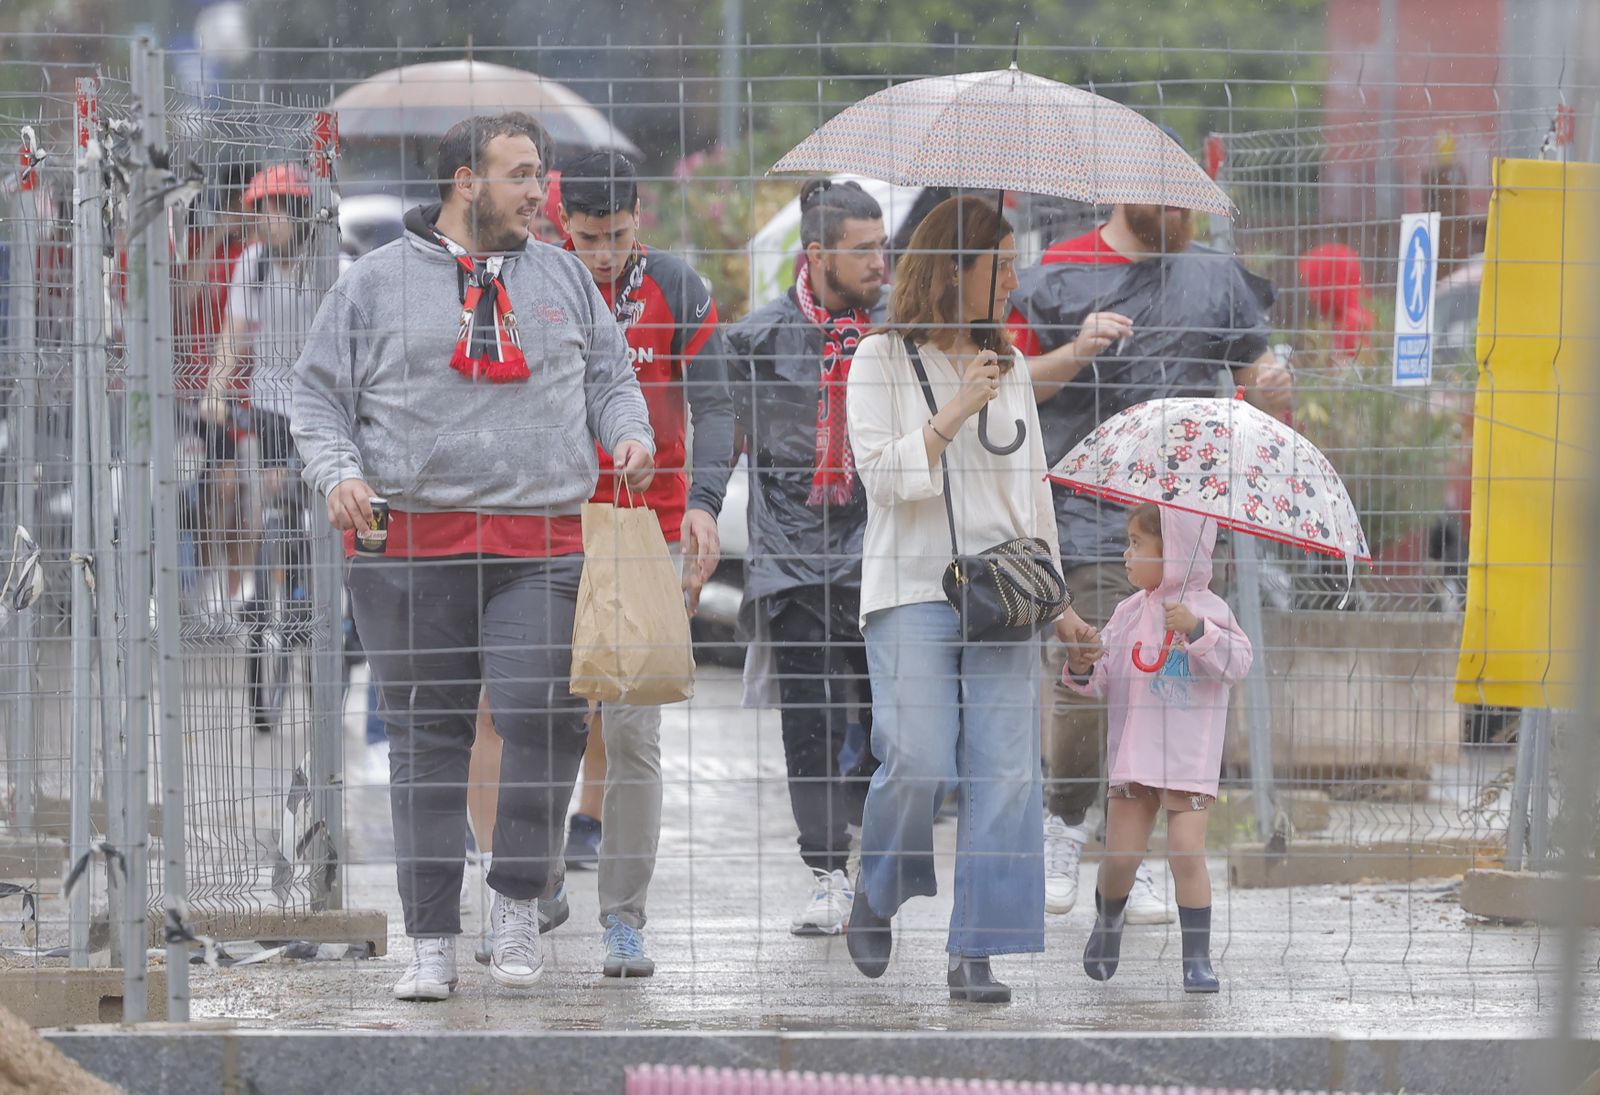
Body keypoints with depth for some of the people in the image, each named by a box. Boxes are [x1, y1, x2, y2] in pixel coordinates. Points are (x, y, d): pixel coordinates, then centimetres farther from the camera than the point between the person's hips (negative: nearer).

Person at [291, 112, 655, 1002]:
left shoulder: (564, 279, 16)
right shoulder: (377, 283, 8)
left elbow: (610, 378, 23)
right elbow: (319, 396, 9)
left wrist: (631, 434, 2)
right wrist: (340, 473, -8)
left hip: (541, 544, 1)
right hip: (412, 542, -1)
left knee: (545, 716, -14)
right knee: (427, 736, 1)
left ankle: (520, 900, 5)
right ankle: (433, 939, 7)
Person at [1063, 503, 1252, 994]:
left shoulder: (1208, 609, -5)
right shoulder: (1130, 612, 10)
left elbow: (1237, 663, -17)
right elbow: (1103, 680, 14)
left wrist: (1197, 631, -29)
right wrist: (1083, 666, -7)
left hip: (1188, 759, -4)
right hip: (1133, 752, 4)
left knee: (1186, 852, -13)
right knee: (1120, 855, 2)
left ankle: (1197, 958, -5)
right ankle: (1108, 922, 32)